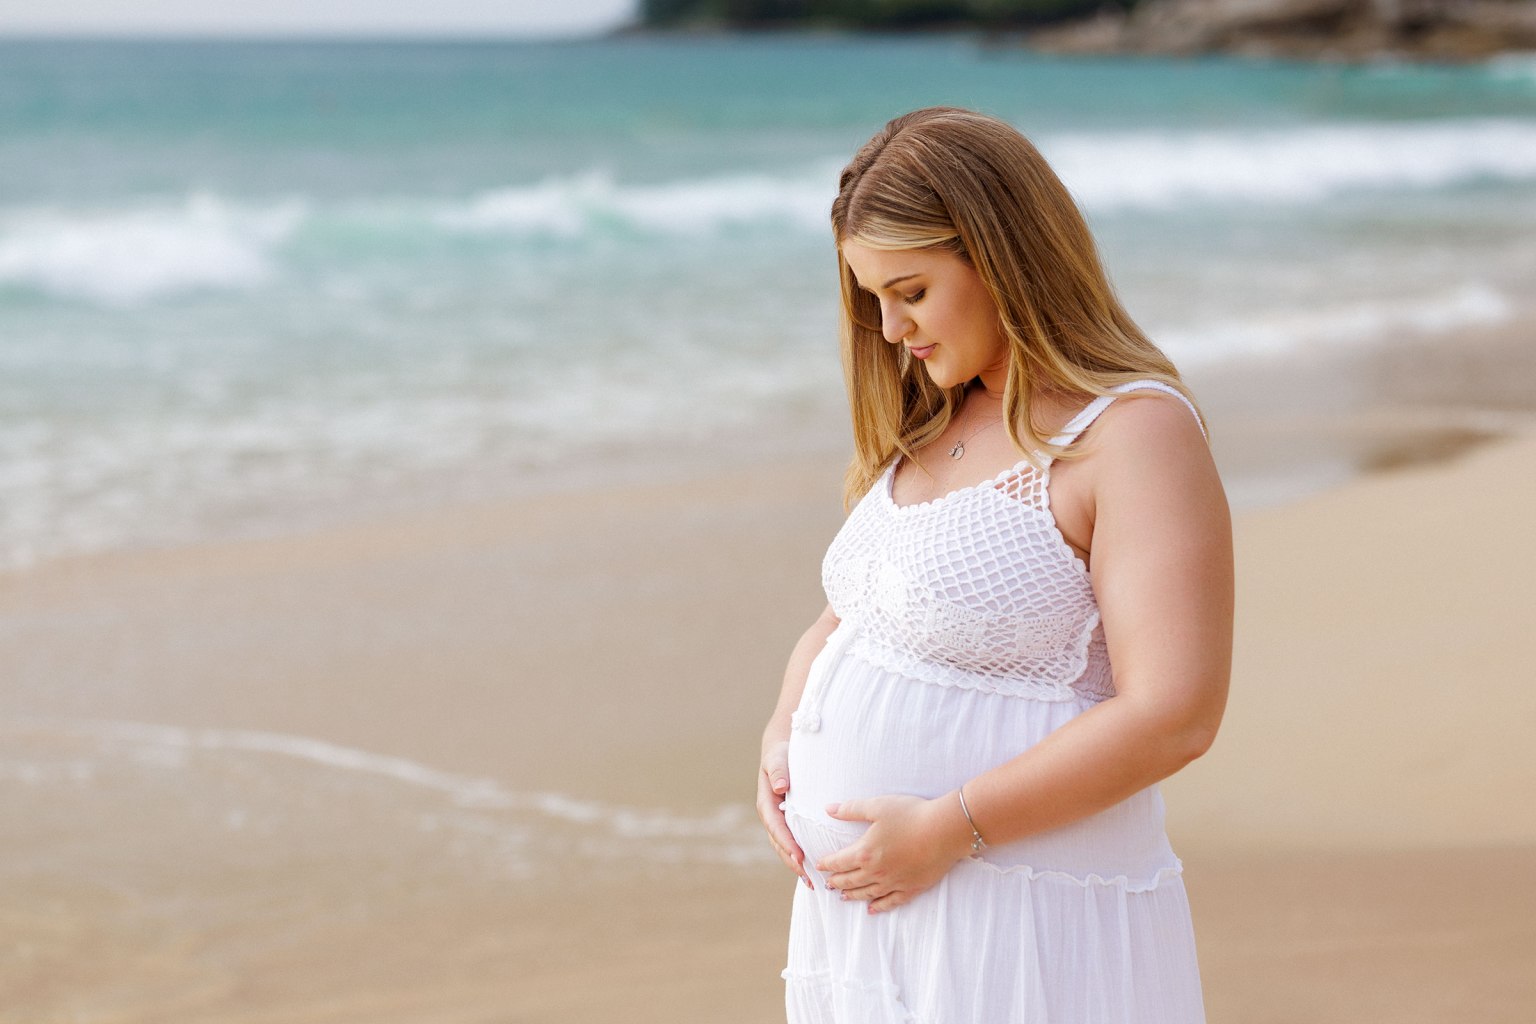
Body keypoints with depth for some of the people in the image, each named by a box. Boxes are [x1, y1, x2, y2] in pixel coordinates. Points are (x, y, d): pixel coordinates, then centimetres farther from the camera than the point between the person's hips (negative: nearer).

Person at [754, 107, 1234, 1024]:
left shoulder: (1136, 433, -13)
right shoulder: (928, 429, 12)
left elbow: (1174, 715, -21)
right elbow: (842, 622, 22)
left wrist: (949, 827, -21)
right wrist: (783, 738, 2)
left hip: (1022, 930, -7)